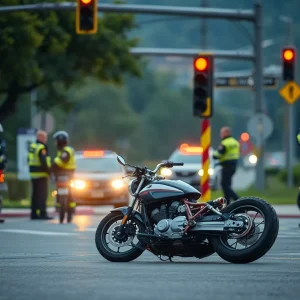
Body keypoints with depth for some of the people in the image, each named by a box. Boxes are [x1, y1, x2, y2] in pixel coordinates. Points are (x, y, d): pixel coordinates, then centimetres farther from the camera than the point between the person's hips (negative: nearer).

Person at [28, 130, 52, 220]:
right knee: (42, 195, -8)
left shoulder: (32, 147, 12)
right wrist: (48, 171, -11)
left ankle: (34, 213, 13)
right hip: (41, 175, -9)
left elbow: (29, 160, 16)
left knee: (35, 194, 11)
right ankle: (43, 213, -12)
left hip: (33, 174, 9)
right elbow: (43, 161, -22)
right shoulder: (41, 148, -16)